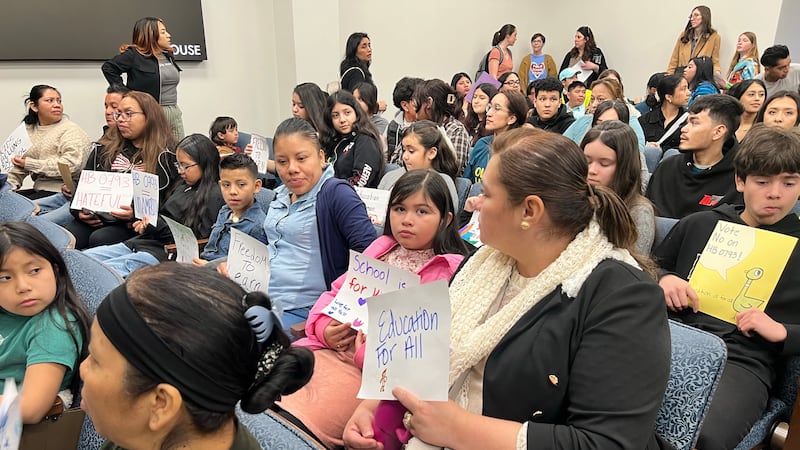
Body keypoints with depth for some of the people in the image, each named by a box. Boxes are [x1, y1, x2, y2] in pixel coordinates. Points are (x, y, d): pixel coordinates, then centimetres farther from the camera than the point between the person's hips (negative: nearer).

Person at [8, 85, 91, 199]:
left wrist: (29, 164, -13)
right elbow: (18, 167, 16)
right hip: (38, 190, 7)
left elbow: (71, 165, -19)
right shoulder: (28, 130, 16)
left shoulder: (71, 130, -5)